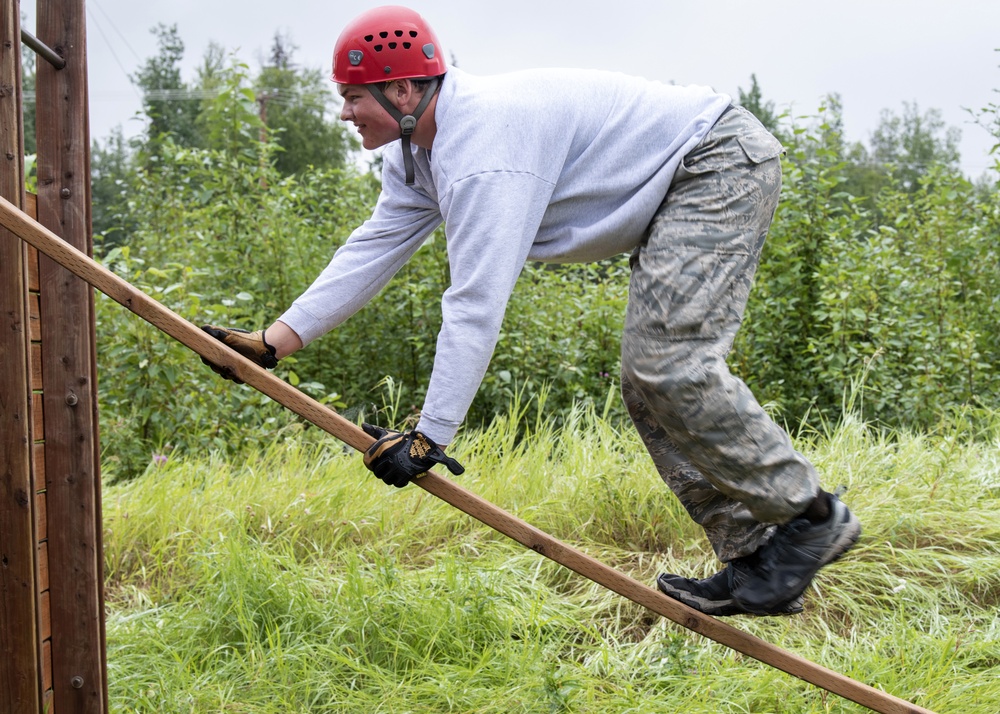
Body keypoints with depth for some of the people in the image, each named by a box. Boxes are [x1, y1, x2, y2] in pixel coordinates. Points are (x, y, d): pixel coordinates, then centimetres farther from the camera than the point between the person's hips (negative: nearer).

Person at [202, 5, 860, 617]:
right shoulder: (417, 153, 5)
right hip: (678, 193, 10)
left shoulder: (482, 142, -28)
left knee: (669, 363, -22)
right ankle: (756, 560, 7)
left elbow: (476, 305, -32)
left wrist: (429, 438, -29)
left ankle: (812, 515, -9)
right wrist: (272, 343, -1)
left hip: (720, 160, -10)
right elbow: (372, 250, 6)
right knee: (647, 385, 5)